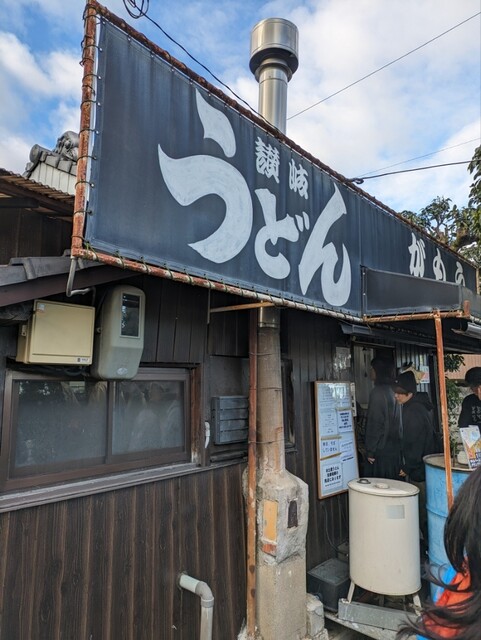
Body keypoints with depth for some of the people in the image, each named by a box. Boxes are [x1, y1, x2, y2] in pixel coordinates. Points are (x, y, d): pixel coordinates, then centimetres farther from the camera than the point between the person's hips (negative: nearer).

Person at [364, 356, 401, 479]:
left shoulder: (378, 392, -16)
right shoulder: (391, 391, 8)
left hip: (380, 450, -8)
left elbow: (375, 423, -18)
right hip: (394, 448, 8)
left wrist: (370, 451, -13)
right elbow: (394, 422, 12)